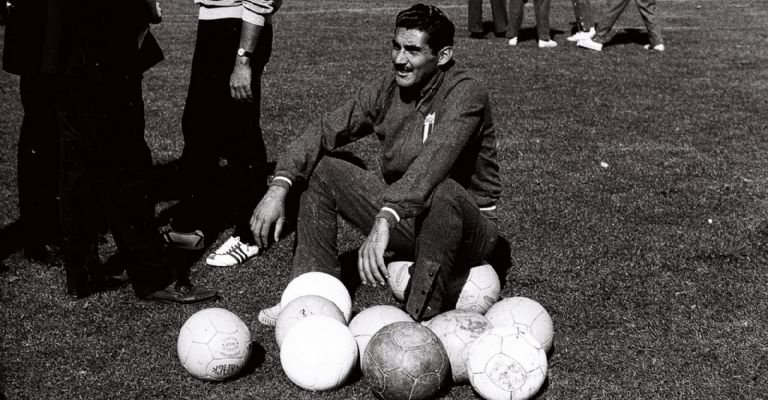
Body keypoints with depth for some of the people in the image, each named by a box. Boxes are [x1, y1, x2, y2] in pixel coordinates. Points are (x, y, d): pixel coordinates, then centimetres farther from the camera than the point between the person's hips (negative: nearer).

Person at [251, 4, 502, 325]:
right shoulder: (387, 90, -2)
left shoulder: (466, 93, -21)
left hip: (467, 227, -6)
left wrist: (384, 222, -50)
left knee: (442, 191, -40)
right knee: (319, 170, -3)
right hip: (403, 216, 6)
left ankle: (422, 317, -29)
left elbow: (433, 162, -38)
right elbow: (325, 131, -5)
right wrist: (279, 186, -19)